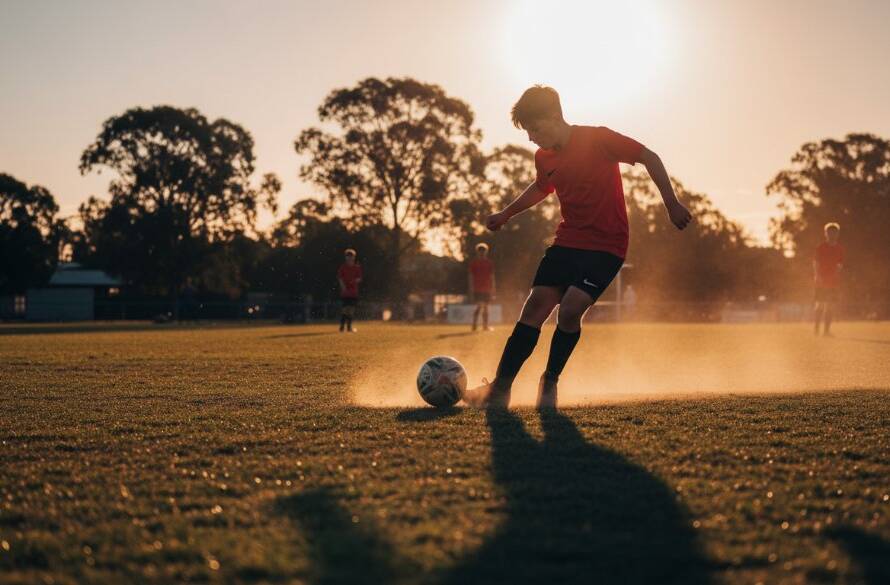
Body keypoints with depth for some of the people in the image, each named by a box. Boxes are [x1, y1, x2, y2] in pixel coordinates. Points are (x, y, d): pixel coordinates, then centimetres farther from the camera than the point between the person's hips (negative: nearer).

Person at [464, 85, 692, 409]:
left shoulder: (598, 139, -14)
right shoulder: (544, 158, 4)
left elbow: (649, 157, -9)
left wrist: (672, 204, -13)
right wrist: (506, 213, 28)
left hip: (607, 246, -5)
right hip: (567, 242, 6)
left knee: (570, 308, -22)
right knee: (535, 306, -7)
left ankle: (550, 383, -1)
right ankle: (499, 389, -4)